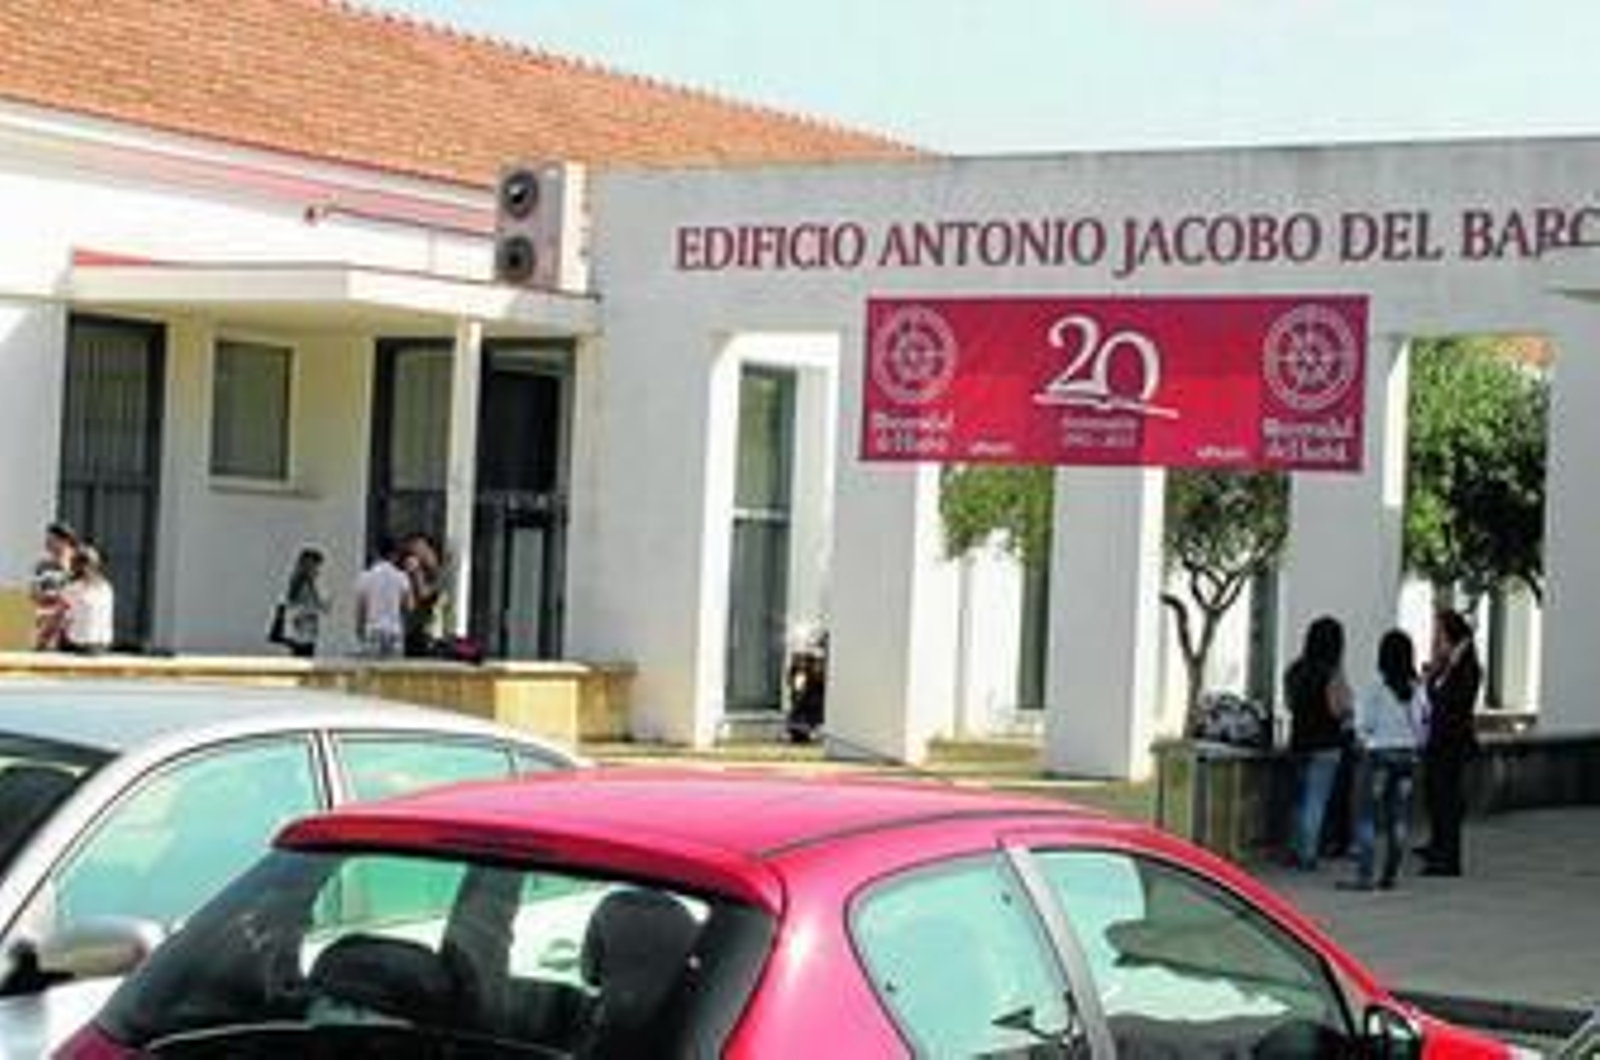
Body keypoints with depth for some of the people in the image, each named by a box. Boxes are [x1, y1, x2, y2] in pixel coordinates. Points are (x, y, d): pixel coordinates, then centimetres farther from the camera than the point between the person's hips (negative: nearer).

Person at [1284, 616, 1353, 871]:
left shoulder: (1295, 670, 4)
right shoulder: (1332, 673, -16)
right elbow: (1339, 709, -17)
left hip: (1299, 741, 6)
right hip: (1325, 744, -6)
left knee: (1301, 799, 18)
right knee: (1316, 801, -1)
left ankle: (1295, 850, 22)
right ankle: (1307, 854, -2)